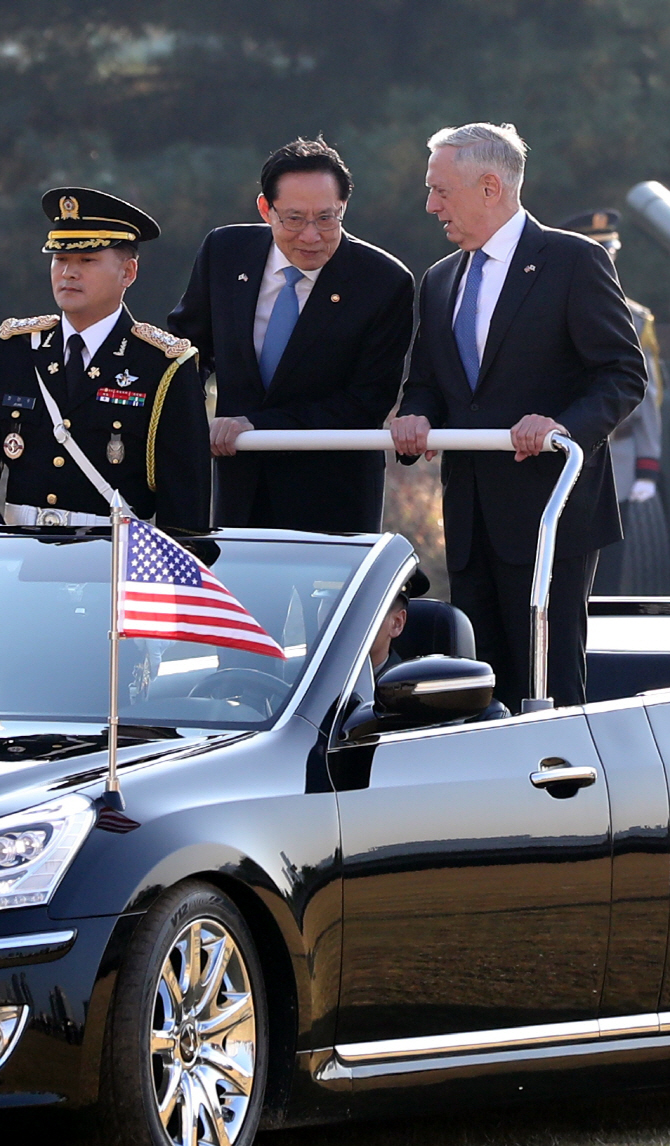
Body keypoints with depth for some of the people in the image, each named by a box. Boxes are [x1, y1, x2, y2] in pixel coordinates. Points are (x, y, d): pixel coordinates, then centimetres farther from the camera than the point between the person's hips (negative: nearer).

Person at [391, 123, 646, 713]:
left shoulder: (575, 262, -3)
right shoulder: (440, 281, 18)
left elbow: (625, 375, -7)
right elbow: (426, 382, 22)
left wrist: (565, 426, -24)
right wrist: (414, 416, -2)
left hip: (549, 509, -7)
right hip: (471, 522, 7)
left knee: (549, 686, -9)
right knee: (483, 690, 6)